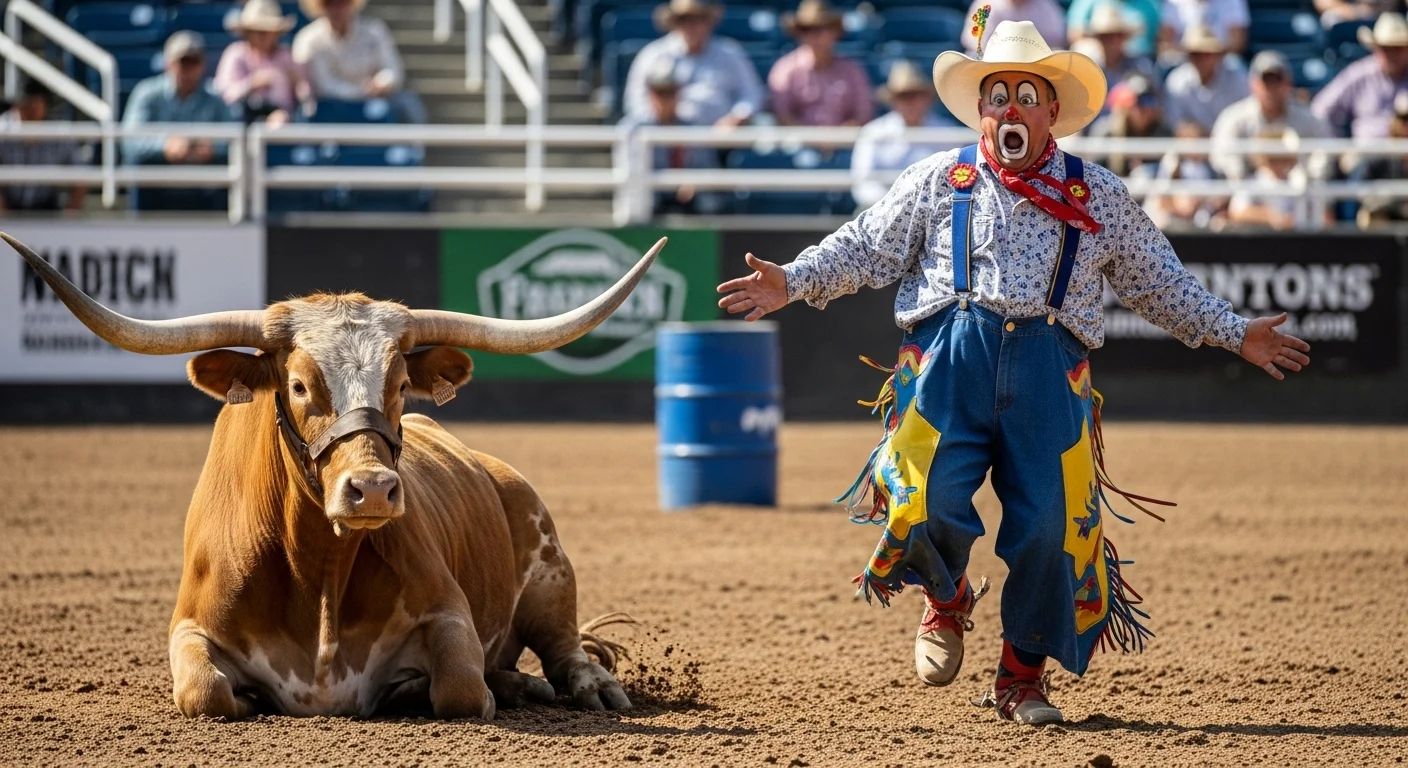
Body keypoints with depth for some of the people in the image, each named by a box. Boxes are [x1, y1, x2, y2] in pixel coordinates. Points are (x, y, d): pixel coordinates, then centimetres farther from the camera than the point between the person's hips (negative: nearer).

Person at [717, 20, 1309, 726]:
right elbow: (864, 248, 11)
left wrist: (1236, 334, 13)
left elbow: (1161, 284, 19)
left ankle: (1021, 677, 13)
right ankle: (946, 601, 16)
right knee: (931, 496, -19)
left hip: (1049, 369, 1)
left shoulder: (1098, 196, 13)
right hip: (951, 356, -1)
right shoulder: (937, 181, 12)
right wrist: (793, 282, -4)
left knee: (1050, 523, -5)